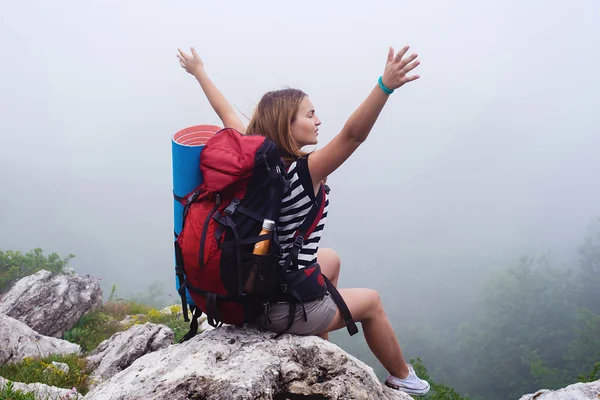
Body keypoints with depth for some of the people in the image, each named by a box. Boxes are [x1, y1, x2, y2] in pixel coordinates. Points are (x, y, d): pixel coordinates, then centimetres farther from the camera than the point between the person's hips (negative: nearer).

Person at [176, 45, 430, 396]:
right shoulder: (303, 172, -24)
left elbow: (227, 113, 10)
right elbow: (352, 134, -38)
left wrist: (199, 72, 24)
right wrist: (385, 87, -47)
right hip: (283, 310, -7)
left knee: (331, 260, 32)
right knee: (372, 301, 20)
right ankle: (402, 378, 42)